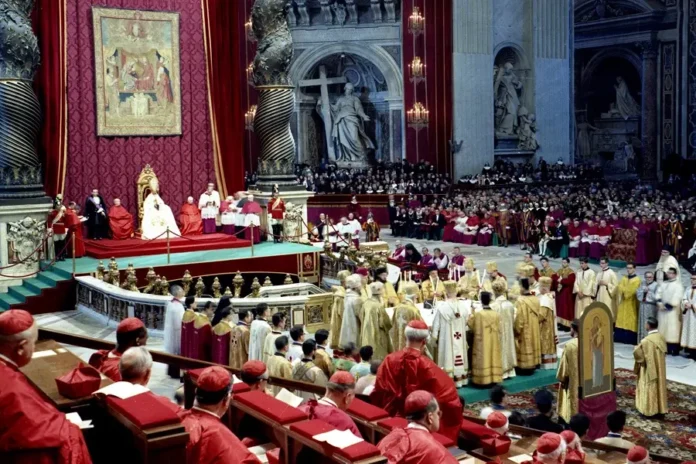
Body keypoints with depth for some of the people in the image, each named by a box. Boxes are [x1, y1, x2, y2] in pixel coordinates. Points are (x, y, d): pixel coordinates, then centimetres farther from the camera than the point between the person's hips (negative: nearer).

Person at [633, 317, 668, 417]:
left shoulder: (646, 341, -25)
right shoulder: (662, 337, -3)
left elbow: (637, 352, -18)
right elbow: (664, 352, 9)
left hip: (649, 369, -6)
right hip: (660, 368, 6)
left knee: (649, 389, 5)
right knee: (659, 387, 15)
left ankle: (649, 410, 12)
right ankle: (660, 409, 23)